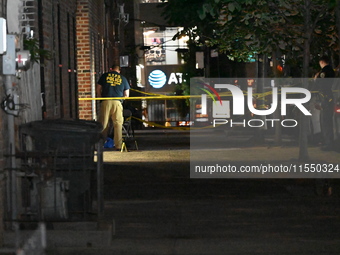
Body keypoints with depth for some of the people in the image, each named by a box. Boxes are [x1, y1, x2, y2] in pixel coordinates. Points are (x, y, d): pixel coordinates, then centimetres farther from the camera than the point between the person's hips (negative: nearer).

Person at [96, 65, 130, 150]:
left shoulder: (104, 76, 12)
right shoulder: (123, 78, 13)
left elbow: (98, 89, 12)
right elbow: (126, 95, 14)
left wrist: (100, 98, 25)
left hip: (106, 102, 0)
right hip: (117, 102, 0)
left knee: (103, 124, 4)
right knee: (118, 124, 2)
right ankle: (118, 146, -1)